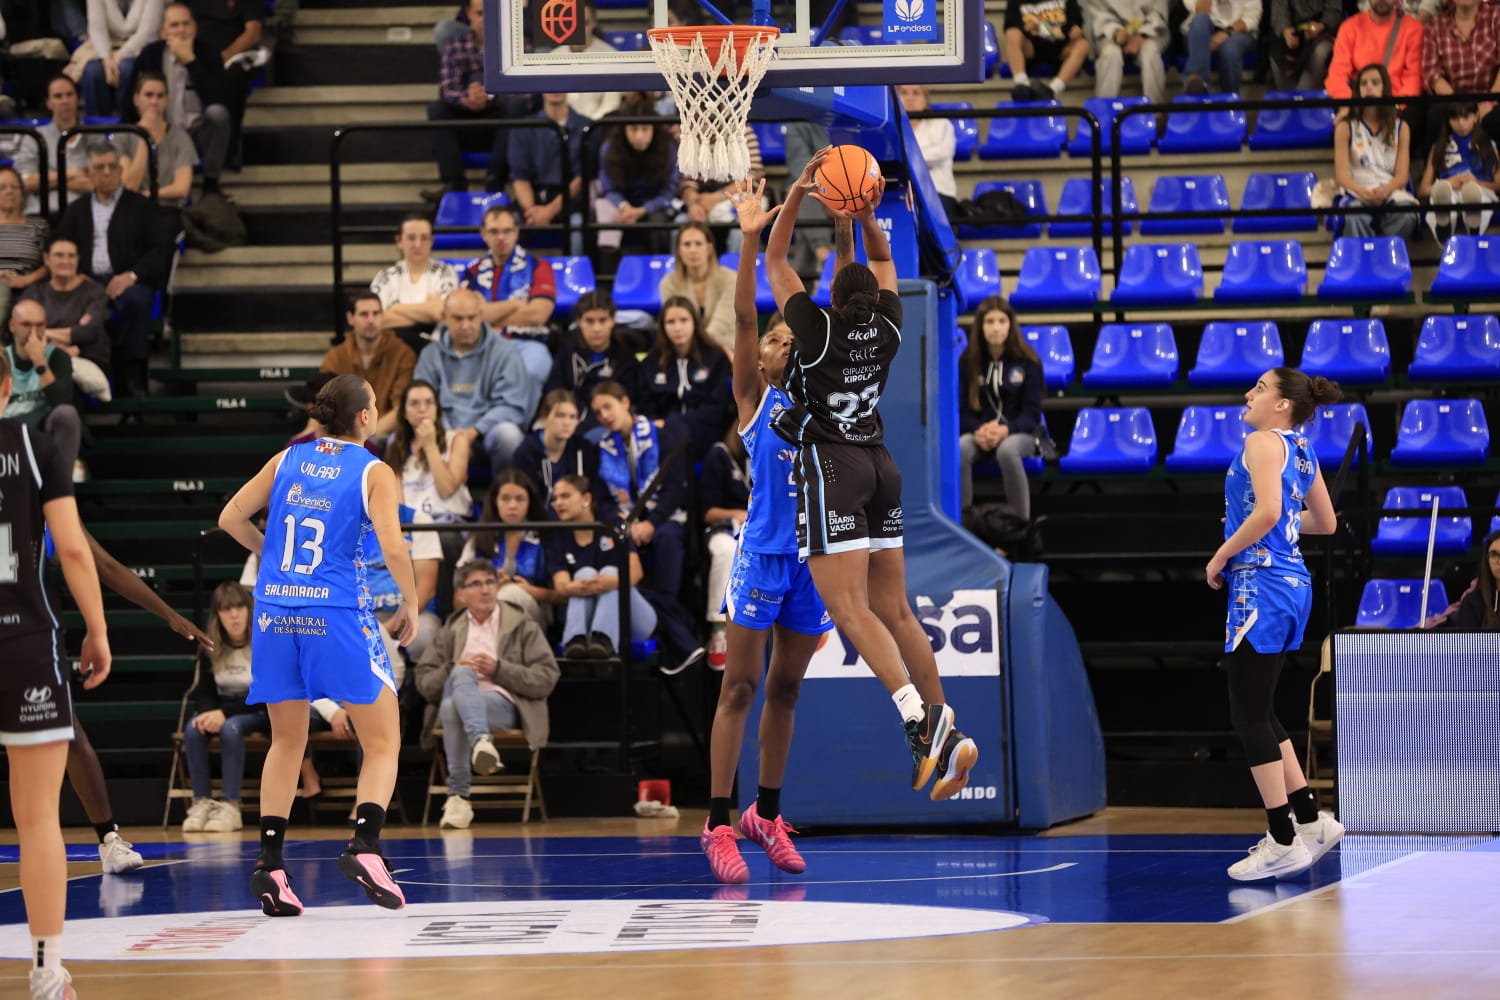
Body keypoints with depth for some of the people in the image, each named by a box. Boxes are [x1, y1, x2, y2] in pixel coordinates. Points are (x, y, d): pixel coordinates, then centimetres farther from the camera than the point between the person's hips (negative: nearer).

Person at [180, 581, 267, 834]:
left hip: (259, 712, -4)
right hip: (223, 710, 4)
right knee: (193, 729, -27)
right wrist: (209, 712, -20)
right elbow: (204, 692, 5)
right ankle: (201, 802, -26)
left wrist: (224, 713, -28)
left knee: (231, 728, -36)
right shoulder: (210, 649, 1)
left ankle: (230, 805, -37)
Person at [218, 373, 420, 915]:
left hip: (276, 613, 4)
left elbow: (231, 518, 10)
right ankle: (364, 846, -14)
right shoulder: (375, 473, -2)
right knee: (383, 742, 6)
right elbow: (392, 548, -14)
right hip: (338, 616, -4)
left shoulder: (288, 459, 10)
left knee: (287, 742, 17)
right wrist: (410, 604, 0)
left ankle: (269, 862, 7)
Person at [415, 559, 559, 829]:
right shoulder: (451, 631, 24)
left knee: (454, 706, -36)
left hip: (504, 706, -3)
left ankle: (458, 796, -43)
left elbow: (547, 678, 4)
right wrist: (453, 670, -3)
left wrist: (499, 670, -8)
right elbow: (424, 683, 18)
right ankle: (481, 741, -50)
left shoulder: (523, 626, 15)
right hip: (456, 699, 3)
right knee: (462, 674, -35)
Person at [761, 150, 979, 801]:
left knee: (851, 611, -13)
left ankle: (922, 720, -30)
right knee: (894, 612, 8)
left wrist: (798, 194, -1)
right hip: (879, 467, 7)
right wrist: (865, 216, 6)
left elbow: (774, 260, 1)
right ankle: (944, 736, 0)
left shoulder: (818, 330, -10)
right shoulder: (887, 331, 4)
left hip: (830, 468, -7)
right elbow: (883, 260, 20)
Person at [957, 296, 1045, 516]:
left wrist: (1006, 430, -24)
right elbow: (961, 410, 2)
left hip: (1018, 433, -2)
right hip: (979, 433, 2)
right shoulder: (968, 362, 3)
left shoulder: (1027, 362, -1)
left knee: (1007, 450, -39)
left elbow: (1032, 413, -4)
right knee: (959, 450, -35)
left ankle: (1022, 523, -31)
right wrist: (978, 431, -21)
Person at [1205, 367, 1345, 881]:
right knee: (1259, 712, 18)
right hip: (1294, 583, 9)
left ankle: (1283, 843, -3)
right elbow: (1325, 523, 25)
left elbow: (1267, 512, -25)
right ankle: (1309, 820, 18)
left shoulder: (1264, 442, -11)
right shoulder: (1302, 452, 15)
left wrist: (1221, 556, -14)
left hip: (1262, 585, -9)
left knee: (1250, 715, -4)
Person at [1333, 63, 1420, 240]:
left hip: (1391, 192, 1)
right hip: (1358, 194, -1)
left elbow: (1402, 175, 7)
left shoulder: (1401, 128, 14)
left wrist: (1384, 191, -16)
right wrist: (1363, 192, -20)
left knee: (1407, 214, -36)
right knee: (1356, 217, -39)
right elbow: (1341, 174, 1)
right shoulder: (1346, 127, 9)